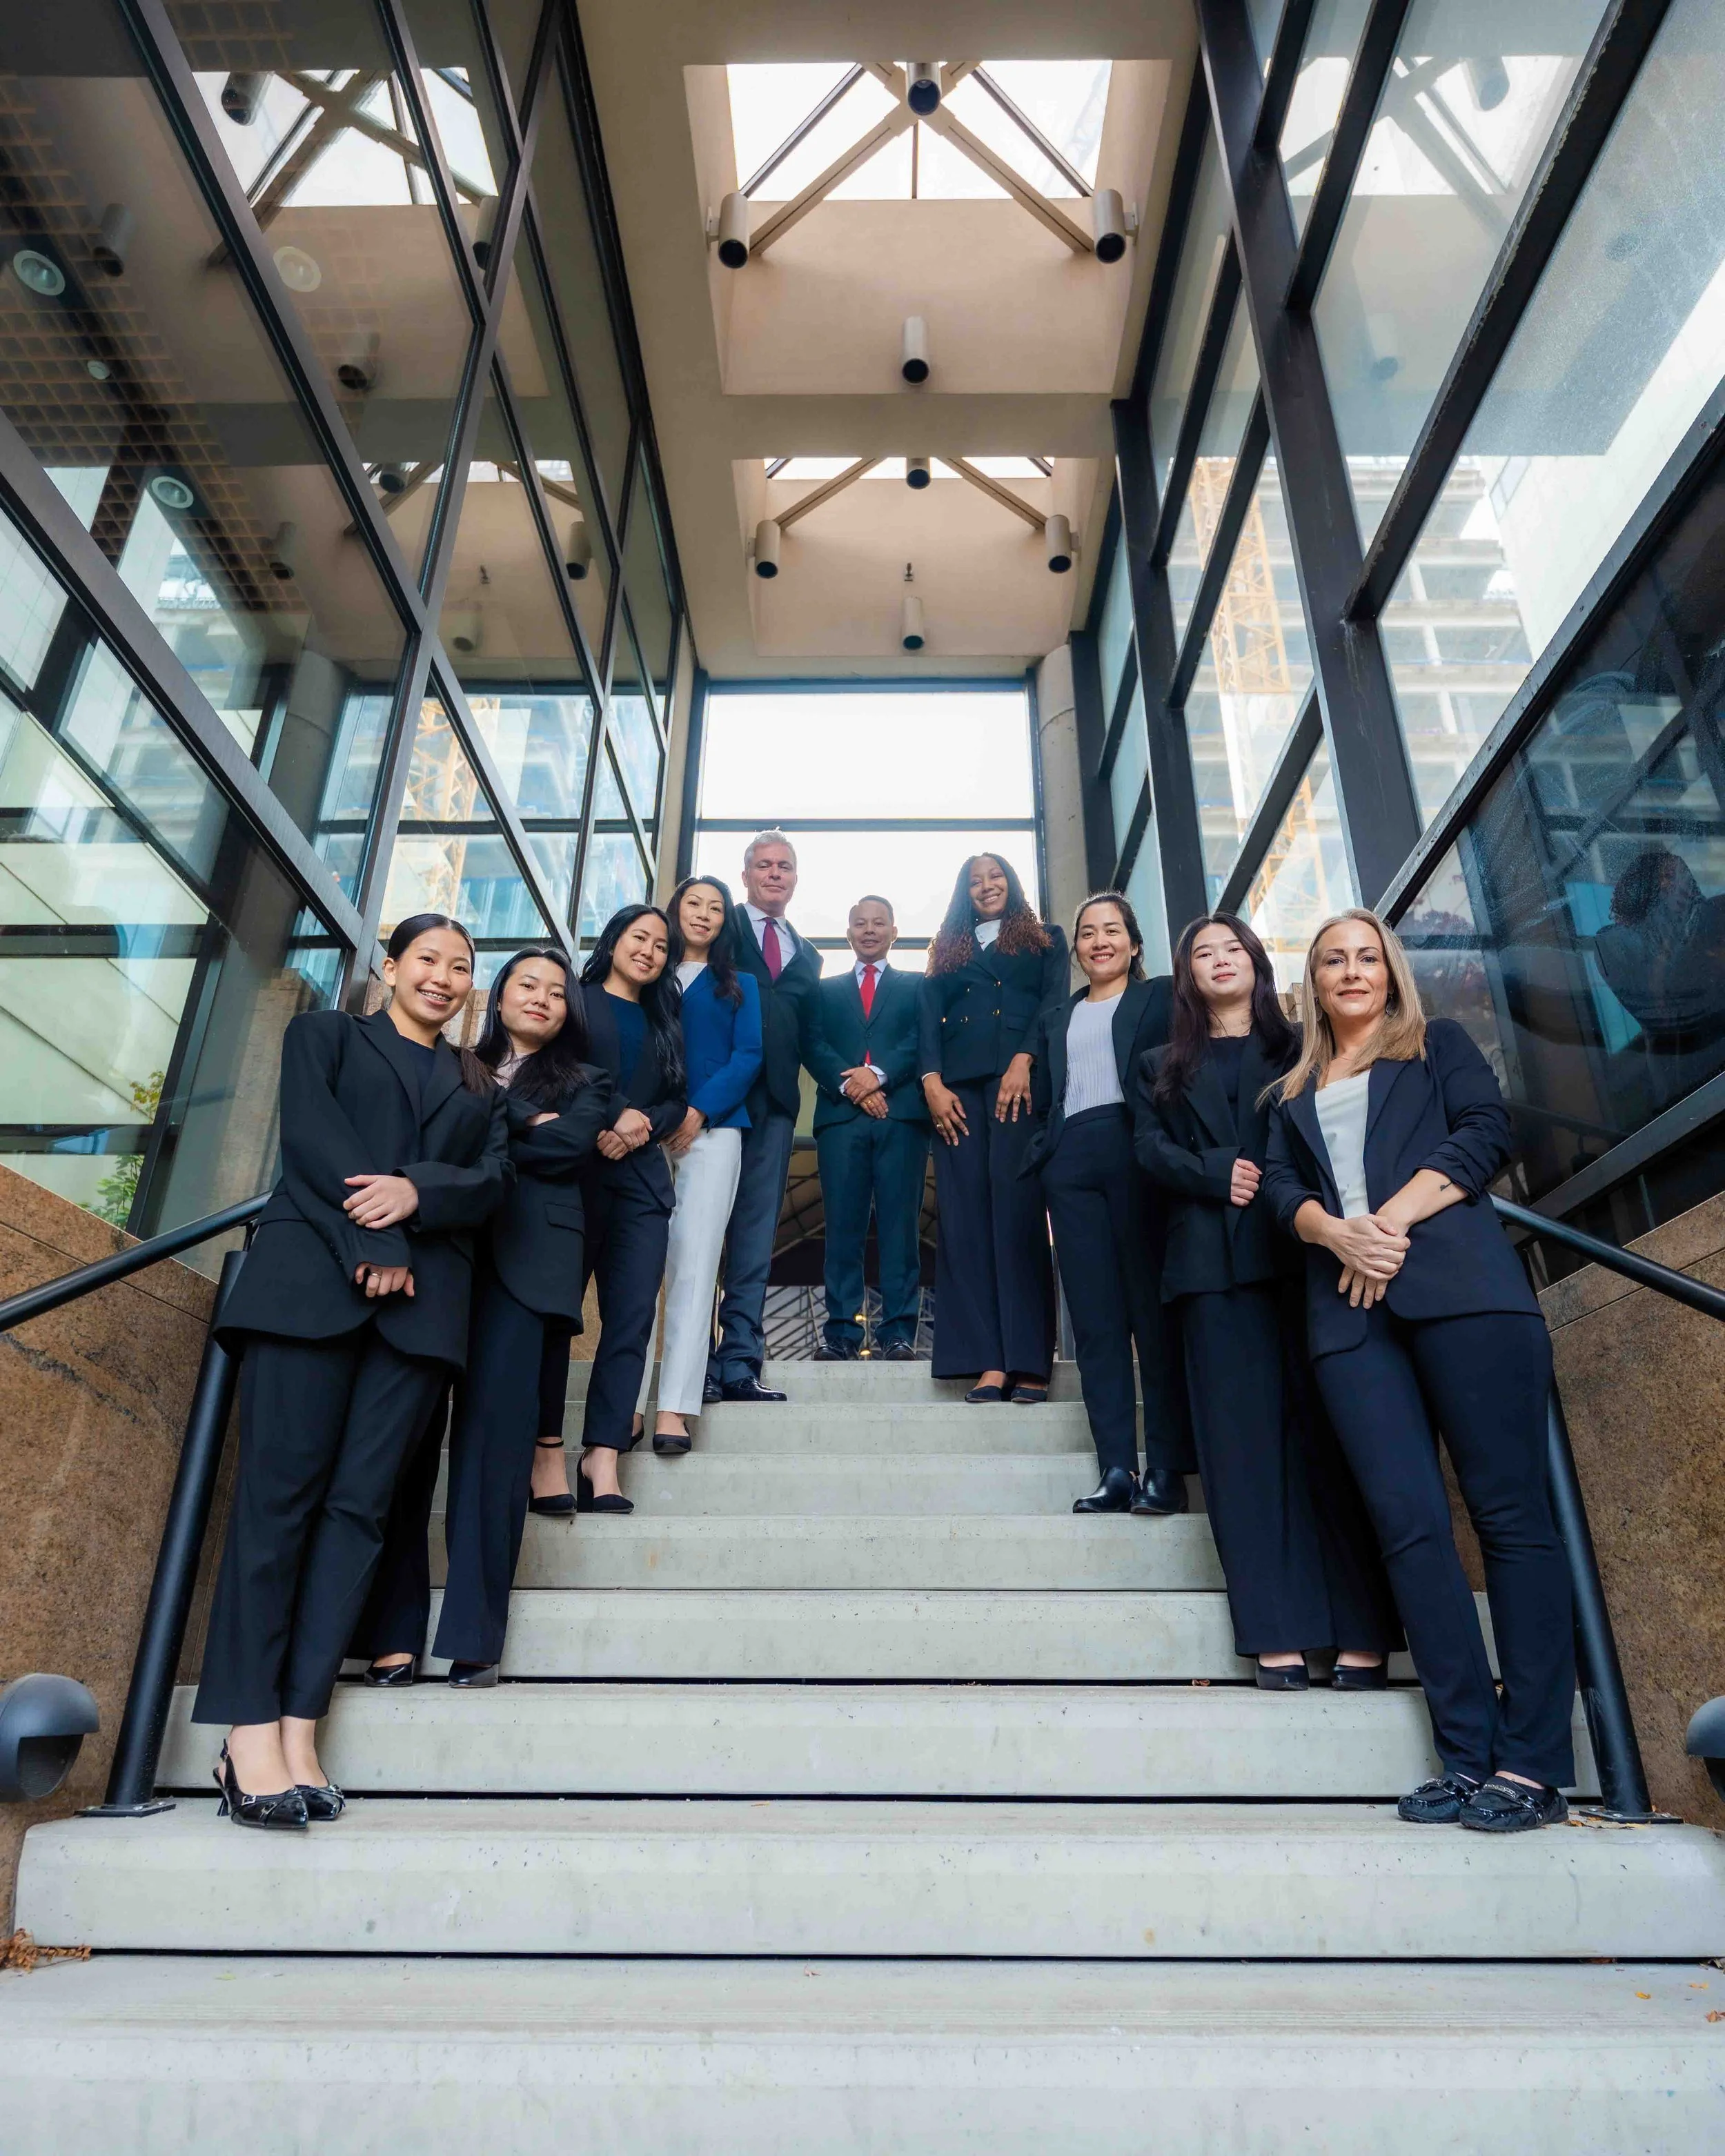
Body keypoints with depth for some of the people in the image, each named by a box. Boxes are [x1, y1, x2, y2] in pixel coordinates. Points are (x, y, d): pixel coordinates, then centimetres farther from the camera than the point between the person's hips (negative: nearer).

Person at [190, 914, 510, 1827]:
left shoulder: (480, 1087, 24)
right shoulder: (324, 1034, 17)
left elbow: (491, 1179, 8)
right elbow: (310, 1132, 0)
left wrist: (416, 1193, -13)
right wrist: (373, 1239, -11)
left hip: (423, 1298, 3)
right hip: (311, 1276, -2)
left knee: (360, 1502, -3)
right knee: (279, 1489, -9)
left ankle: (299, 1730, -1)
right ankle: (251, 1736, -7)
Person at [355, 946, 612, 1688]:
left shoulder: (583, 1082, 19)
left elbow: (570, 1146, -1)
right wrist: (521, 1124, -4)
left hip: (526, 1258, -2)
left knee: (494, 1430, -9)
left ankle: (474, 1635, -6)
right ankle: (393, 1630, -3)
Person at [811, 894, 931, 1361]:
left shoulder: (916, 986, 19)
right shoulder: (826, 989, 22)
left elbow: (922, 1040, 3)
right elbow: (815, 1045, 8)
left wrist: (879, 1074, -13)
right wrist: (847, 1083, -10)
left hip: (902, 1113, -1)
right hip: (840, 1114, 1)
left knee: (899, 1225, -4)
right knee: (842, 1226, -3)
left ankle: (898, 1332, -3)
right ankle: (841, 1332, -1)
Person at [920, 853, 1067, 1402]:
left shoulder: (1046, 941, 19)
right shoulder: (947, 952, 26)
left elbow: (1054, 1005, 3)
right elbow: (929, 1021, 13)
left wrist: (1024, 1062, -14)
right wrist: (933, 1083, -4)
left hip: (1019, 1082, -3)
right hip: (957, 1087, 3)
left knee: (1018, 1208, -14)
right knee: (965, 1216, -8)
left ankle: (1029, 1361, -14)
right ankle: (988, 1362, -10)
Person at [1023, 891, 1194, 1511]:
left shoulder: (1160, 996, 13)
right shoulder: (1055, 1019, 25)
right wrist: (1042, 1161, 5)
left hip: (1138, 1154, -4)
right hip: (1071, 1165, 4)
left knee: (1154, 1311, -5)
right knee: (1095, 1319, -1)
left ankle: (1166, 1470, -2)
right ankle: (1116, 1470, 0)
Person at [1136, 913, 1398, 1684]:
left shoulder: (1302, 1050, 17)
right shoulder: (1162, 1067, 20)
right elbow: (1150, 1148, 6)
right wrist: (1217, 1174, -11)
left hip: (1305, 1252, -1)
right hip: (1214, 1265, 1)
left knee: (1327, 1432, -4)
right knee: (1243, 1440, -3)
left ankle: (1363, 1632, -1)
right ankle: (1278, 1634, -2)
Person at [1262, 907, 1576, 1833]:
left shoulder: (1439, 1044, 18)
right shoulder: (1295, 1093, 25)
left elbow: (1486, 1133, 2)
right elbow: (1282, 1189, 12)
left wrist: (1392, 1219, -10)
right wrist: (1337, 1233, -10)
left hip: (1460, 1286, -3)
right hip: (1349, 1308, 3)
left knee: (1509, 1511, -6)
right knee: (1407, 1522, -4)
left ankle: (1532, 1762, -2)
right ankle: (1467, 1755, 1)